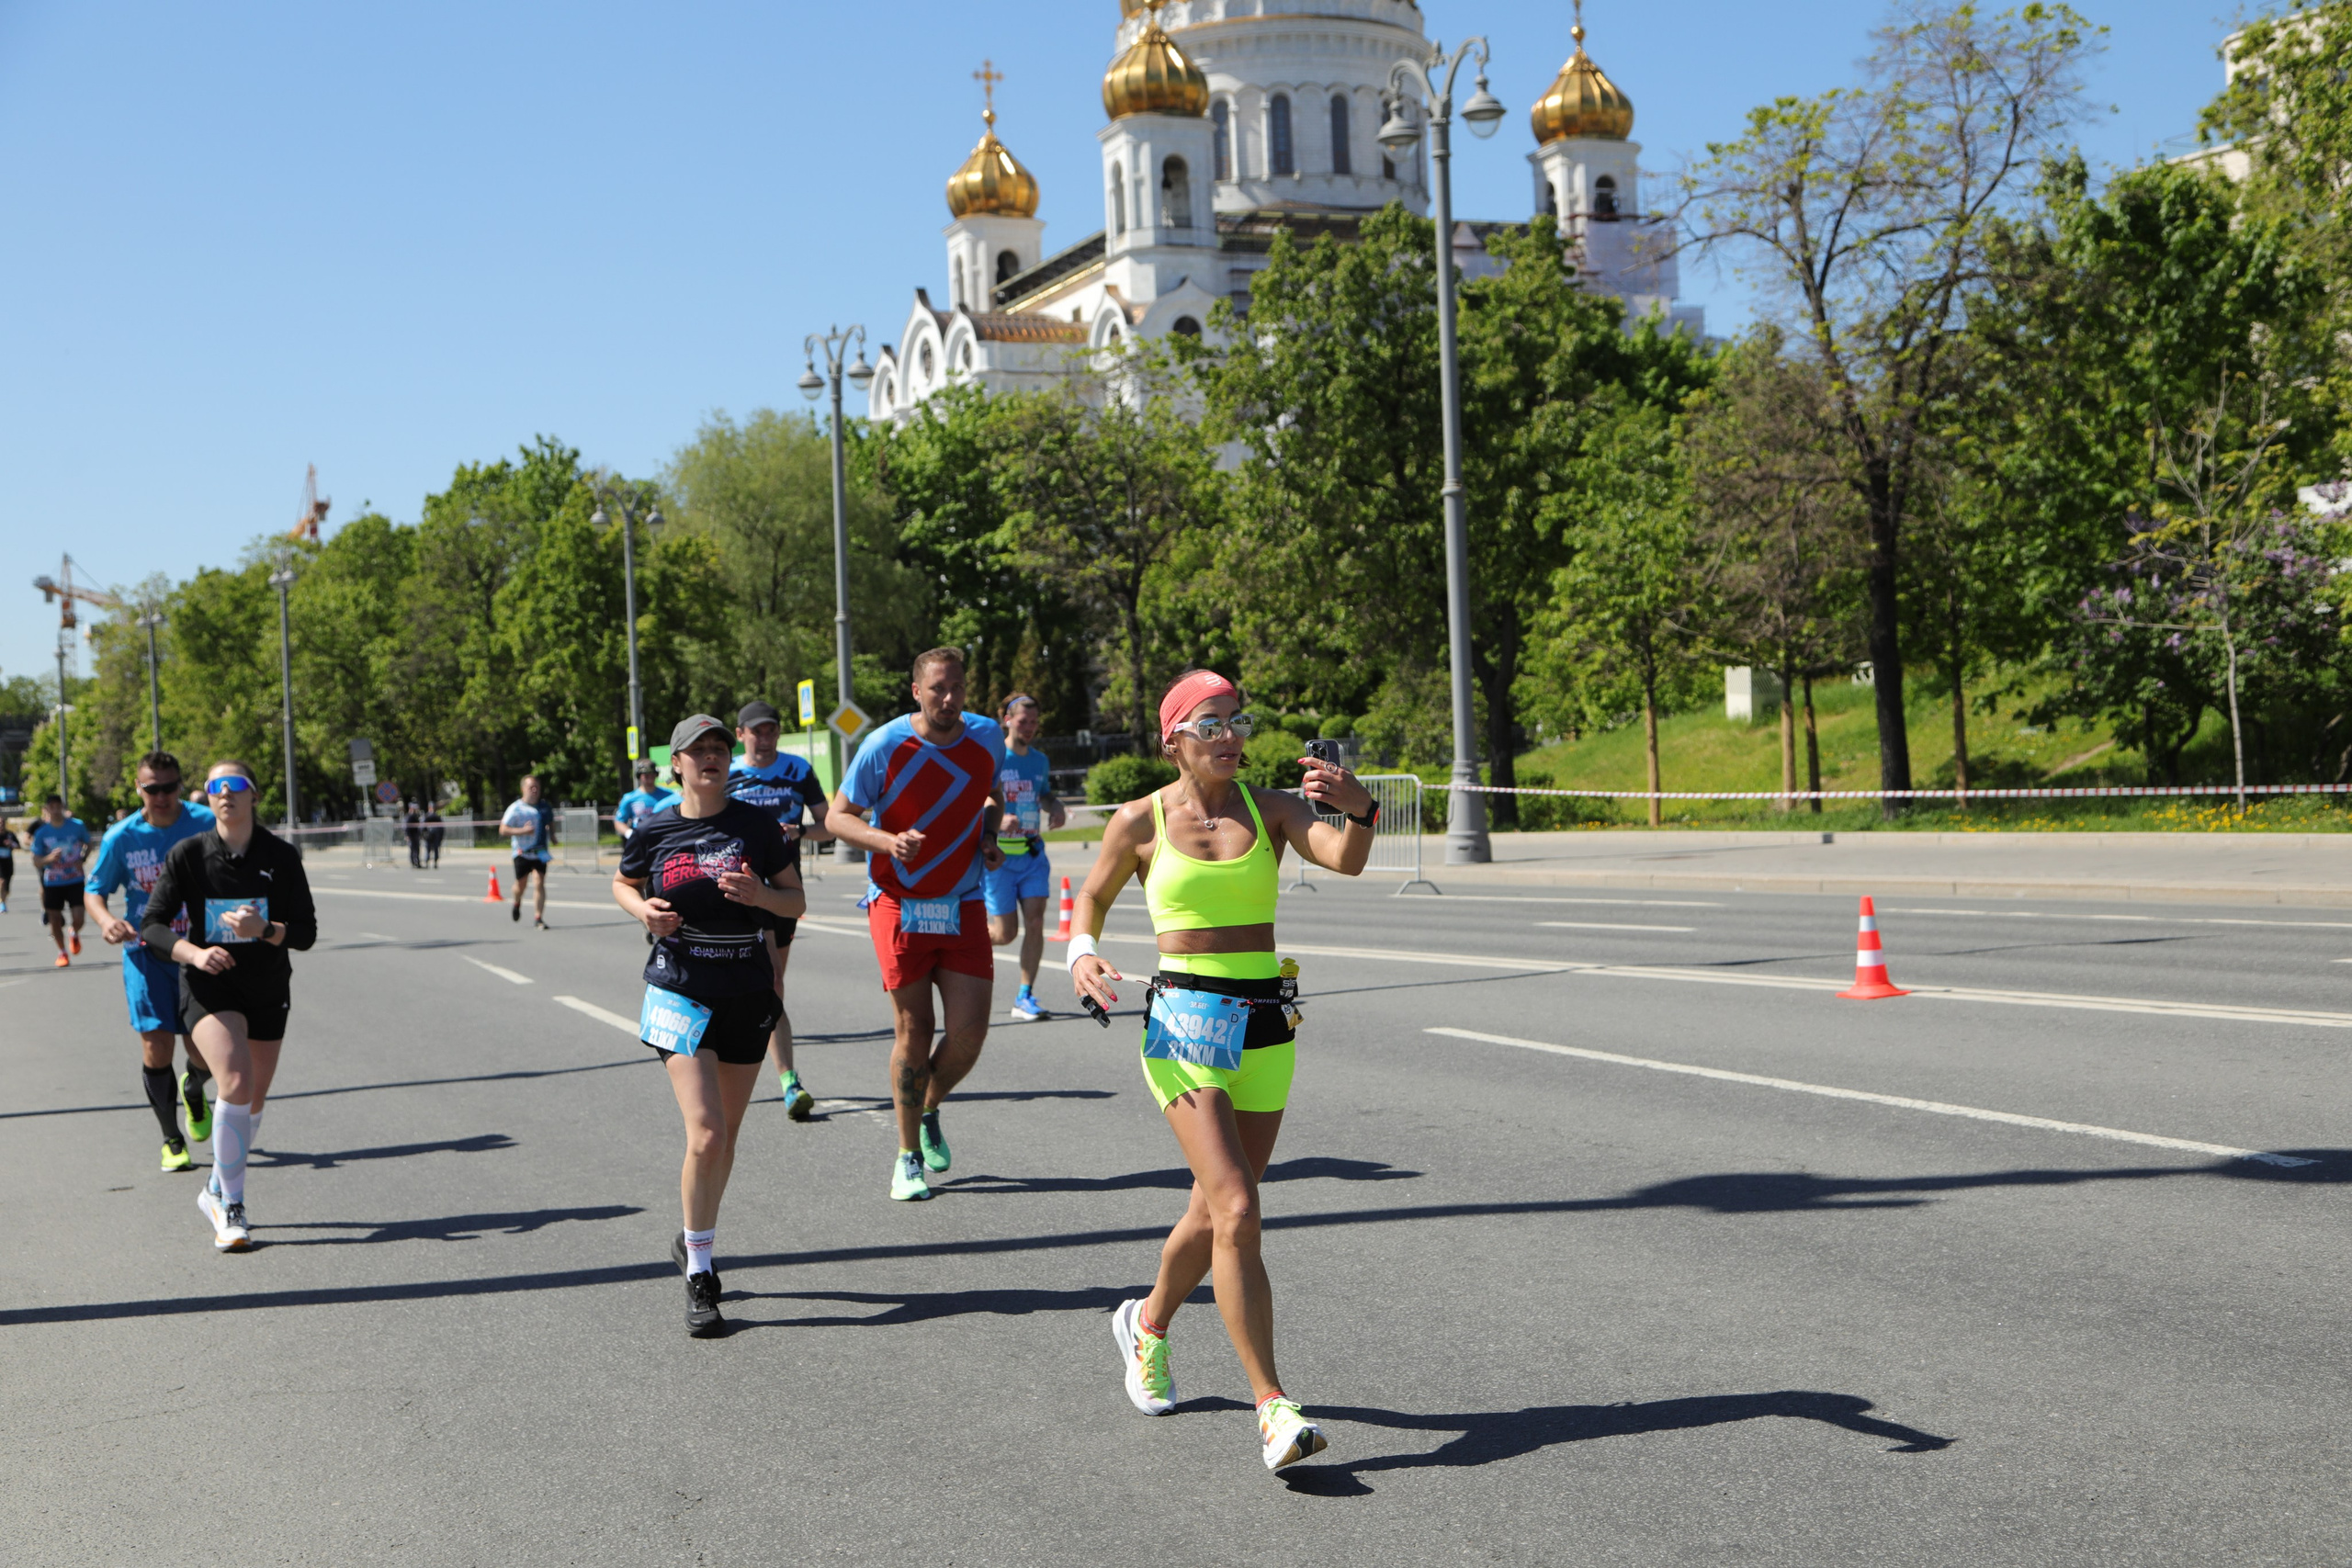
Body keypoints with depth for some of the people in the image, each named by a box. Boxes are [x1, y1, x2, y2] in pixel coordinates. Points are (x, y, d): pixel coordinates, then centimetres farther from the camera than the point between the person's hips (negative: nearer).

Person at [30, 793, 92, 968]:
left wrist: (82, 859, -6)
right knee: (55, 920, 5)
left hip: (75, 880, -1)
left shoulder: (77, 826, -5)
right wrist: (49, 859, -23)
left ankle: (75, 935, 25)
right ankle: (62, 952, 27)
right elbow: (36, 863, -2)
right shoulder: (42, 832, -5)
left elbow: (88, 844, 12)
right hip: (52, 883, 1)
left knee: (78, 919, -11)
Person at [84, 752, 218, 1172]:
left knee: (204, 1055, 0)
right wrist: (105, 919, -16)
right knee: (156, 1050, -6)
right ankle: (172, 1140, 14)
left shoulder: (206, 824, -7)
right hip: (146, 953, 0)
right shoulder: (121, 837, -6)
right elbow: (93, 890, 5)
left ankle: (193, 1090, 39)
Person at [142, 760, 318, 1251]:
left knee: (253, 1102, 12)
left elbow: (306, 933, -6)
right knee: (236, 1084, -24)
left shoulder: (282, 856, -6)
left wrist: (263, 929, -26)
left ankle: (217, 1192, 37)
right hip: (208, 987, -3)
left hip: (268, 989, 3)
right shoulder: (187, 855, -8)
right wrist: (194, 953, -23)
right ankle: (231, 1209, -11)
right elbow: (152, 926, -5)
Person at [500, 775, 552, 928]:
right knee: (520, 884, 8)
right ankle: (517, 904, 43)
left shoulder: (544, 808, 6)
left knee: (540, 883, -11)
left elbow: (551, 823, 27)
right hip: (522, 853, -2)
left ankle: (538, 918, -7)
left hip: (540, 852, 2)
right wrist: (523, 831, -23)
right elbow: (503, 830, -12)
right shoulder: (516, 808, -8)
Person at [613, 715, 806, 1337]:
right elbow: (623, 884, 18)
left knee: (725, 1136, 11)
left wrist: (759, 893, -16)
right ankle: (698, 1277, 0)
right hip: (681, 991, -2)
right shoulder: (654, 831, 0)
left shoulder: (757, 825, 0)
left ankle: (694, 1243, 35)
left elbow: (797, 902, 5)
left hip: (749, 993, 2)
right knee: (706, 1135, -15)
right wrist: (643, 911, -4)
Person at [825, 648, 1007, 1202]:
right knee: (912, 1032, -1)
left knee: (969, 1032, -5)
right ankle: (908, 1157, 15)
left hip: (964, 905, 3)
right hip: (899, 903, -3)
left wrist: (989, 838, 4)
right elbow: (838, 816, -4)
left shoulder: (987, 737, 2)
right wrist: (889, 841, -22)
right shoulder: (884, 746, -11)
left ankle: (929, 1114, 26)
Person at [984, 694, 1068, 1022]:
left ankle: (1025, 998, 2)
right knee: (1005, 933, -3)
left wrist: (1056, 807, 1)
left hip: (1033, 853, 5)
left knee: (1034, 922, -5)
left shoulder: (1039, 759, 10)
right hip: (1000, 856, -5)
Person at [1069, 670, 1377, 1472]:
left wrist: (1360, 809, -35)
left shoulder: (1270, 808, 4)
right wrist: (1082, 954, -4)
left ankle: (1148, 1323, 43)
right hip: (1184, 1022, -3)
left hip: (1266, 1026, 3)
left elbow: (1344, 859, -14)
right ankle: (1272, 1406, -11)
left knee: (1216, 1210, 14)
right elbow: (1091, 898, 16)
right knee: (1236, 1211, -16)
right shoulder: (1139, 822, 1)